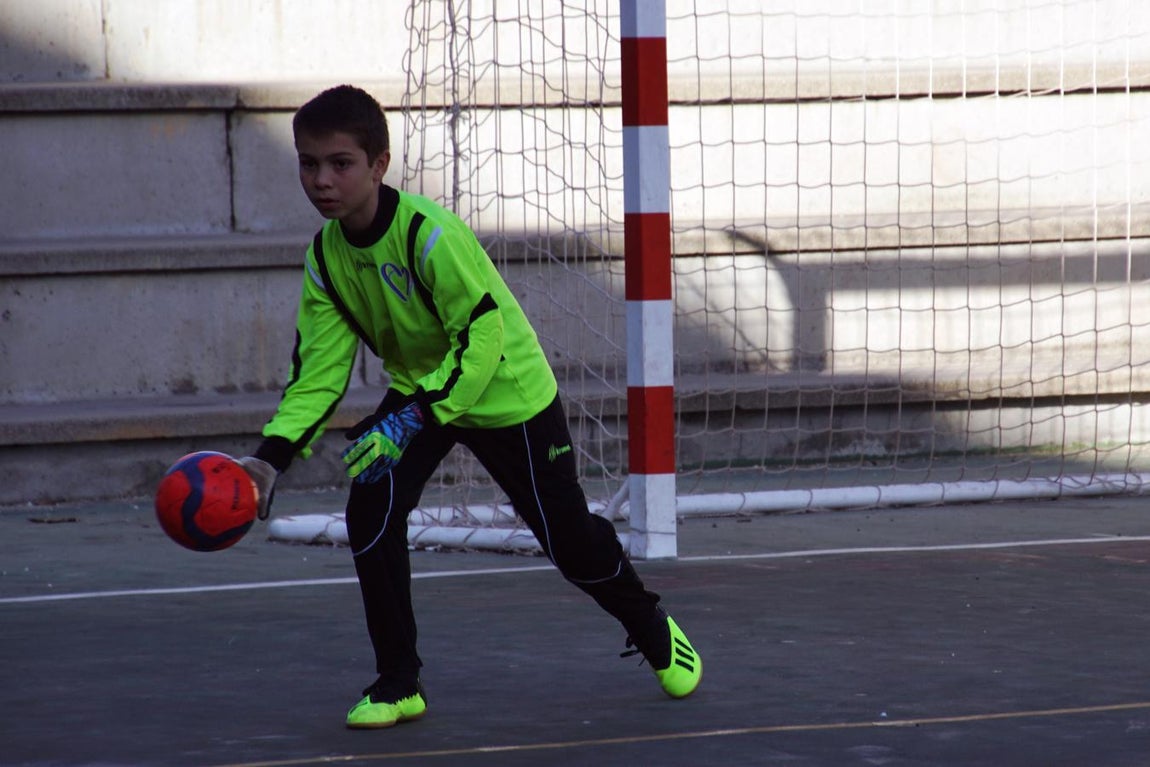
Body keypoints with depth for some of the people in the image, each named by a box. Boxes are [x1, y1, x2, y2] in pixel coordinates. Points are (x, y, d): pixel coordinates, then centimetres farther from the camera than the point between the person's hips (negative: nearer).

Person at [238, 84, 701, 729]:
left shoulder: (429, 233, -32)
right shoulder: (326, 257, -11)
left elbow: (483, 336, -32)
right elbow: (319, 372, -11)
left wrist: (413, 418, -37)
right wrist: (271, 457, -25)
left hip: (508, 392, -5)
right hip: (418, 391, 5)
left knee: (568, 535, 5)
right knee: (371, 512, -18)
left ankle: (653, 630, 36)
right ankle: (399, 683, -4)